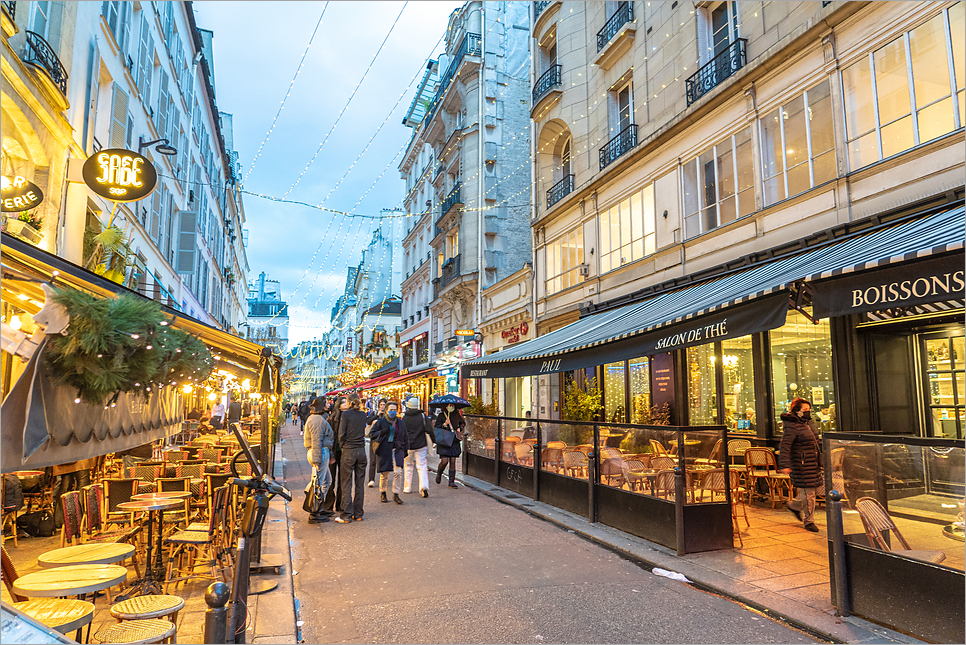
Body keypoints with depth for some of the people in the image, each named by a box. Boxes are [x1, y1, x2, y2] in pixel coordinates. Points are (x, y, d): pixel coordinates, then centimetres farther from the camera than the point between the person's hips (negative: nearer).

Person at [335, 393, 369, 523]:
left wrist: (342, 445, 6)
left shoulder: (346, 414, -9)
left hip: (349, 450, -5)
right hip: (361, 450, 5)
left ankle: (346, 515, 3)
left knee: (347, 484, 1)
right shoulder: (363, 415, 7)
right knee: (360, 483, 9)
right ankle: (358, 514, 15)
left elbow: (341, 433, -9)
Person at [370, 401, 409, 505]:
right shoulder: (380, 422, -2)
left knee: (398, 472, -10)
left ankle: (396, 494, 1)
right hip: (384, 450, -2)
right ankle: (383, 493, 23)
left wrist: (405, 449, 15)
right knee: (384, 474, 2)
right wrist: (382, 432, -17)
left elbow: (405, 436, 19)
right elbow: (372, 434, -1)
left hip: (397, 450, 2)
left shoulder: (400, 422, 10)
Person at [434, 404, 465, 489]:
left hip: (454, 441, 3)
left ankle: (452, 481, 8)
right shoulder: (441, 415, -3)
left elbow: (463, 423, 26)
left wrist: (460, 428, 7)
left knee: (453, 461, 1)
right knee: (444, 461, -10)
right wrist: (444, 424, -18)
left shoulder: (457, 415, 8)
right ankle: (439, 474, 22)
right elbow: (436, 427, -5)